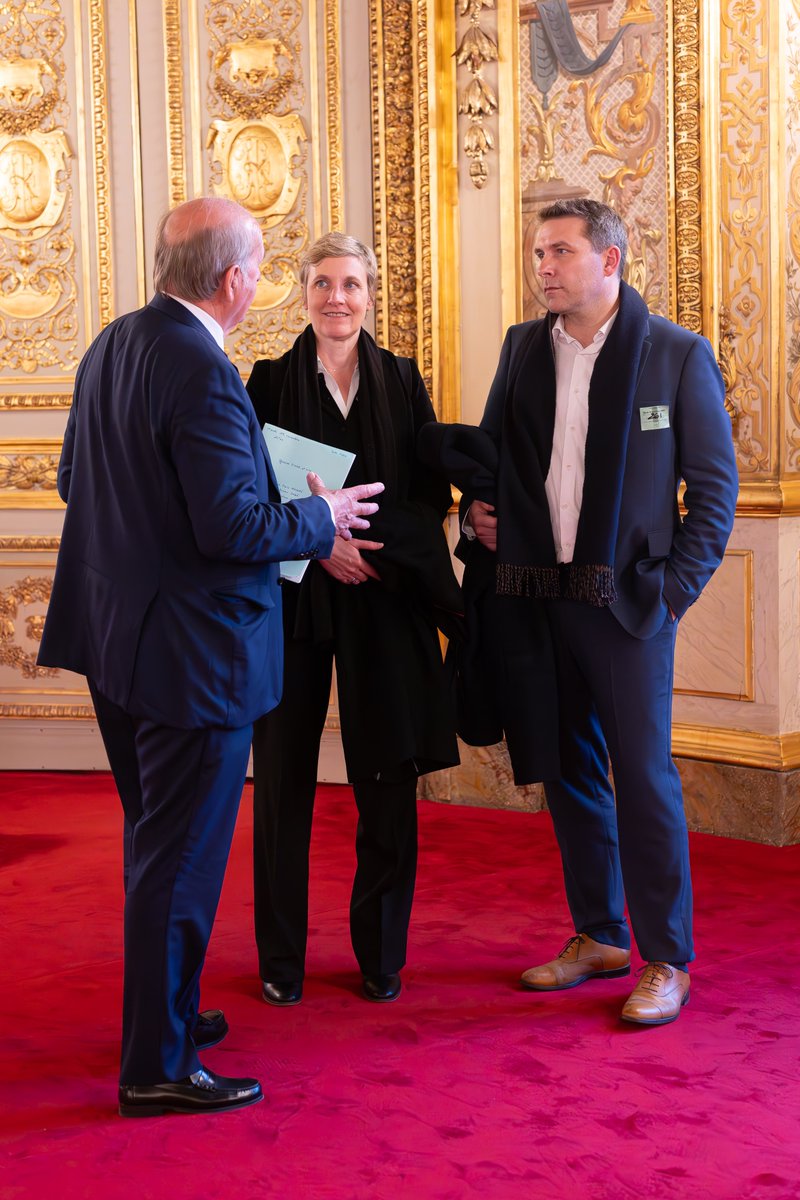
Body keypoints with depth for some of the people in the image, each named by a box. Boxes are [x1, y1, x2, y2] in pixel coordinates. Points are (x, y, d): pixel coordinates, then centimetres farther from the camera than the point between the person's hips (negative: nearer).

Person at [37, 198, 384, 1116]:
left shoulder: (111, 345, 6)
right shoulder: (203, 373, -22)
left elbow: (75, 480, 13)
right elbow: (236, 529, -25)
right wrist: (321, 519, -9)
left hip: (114, 635, 9)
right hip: (189, 651, -9)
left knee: (154, 839, 23)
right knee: (180, 858, 2)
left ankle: (160, 1005, 38)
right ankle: (157, 1065, 13)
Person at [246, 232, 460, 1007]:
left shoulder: (400, 381, 8)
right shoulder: (272, 382, 4)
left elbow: (433, 493, 3)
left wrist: (366, 537, -13)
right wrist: (317, 540, -16)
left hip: (384, 599, 1)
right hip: (292, 597, -1)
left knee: (387, 780, 2)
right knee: (284, 776, 2)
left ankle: (381, 953, 17)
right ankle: (281, 957, 15)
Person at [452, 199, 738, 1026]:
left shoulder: (677, 355, -3)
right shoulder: (523, 348, 9)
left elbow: (714, 484, -2)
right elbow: (491, 448, 21)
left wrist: (677, 587, -8)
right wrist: (479, 510, 1)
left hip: (626, 601, -5)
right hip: (539, 594, 5)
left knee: (645, 779, -2)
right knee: (569, 773, 12)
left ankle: (666, 960, 11)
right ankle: (598, 937, 26)